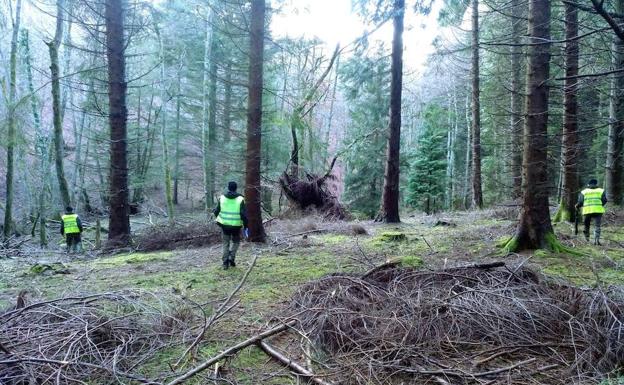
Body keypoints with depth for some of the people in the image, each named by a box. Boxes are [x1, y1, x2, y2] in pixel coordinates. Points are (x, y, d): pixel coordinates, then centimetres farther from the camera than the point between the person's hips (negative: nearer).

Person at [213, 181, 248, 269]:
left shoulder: (222, 198, -3)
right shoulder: (240, 199, -10)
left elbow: (216, 211, 3)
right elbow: (244, 214, -11)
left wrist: (219, 220, 24)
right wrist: (245, 226, -2)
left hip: (224, 224, 2)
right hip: (236, 225, -2)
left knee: (226, 243, 15)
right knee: (235, 241, 21)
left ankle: (225, 262, 11)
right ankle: (231, 258, 7)